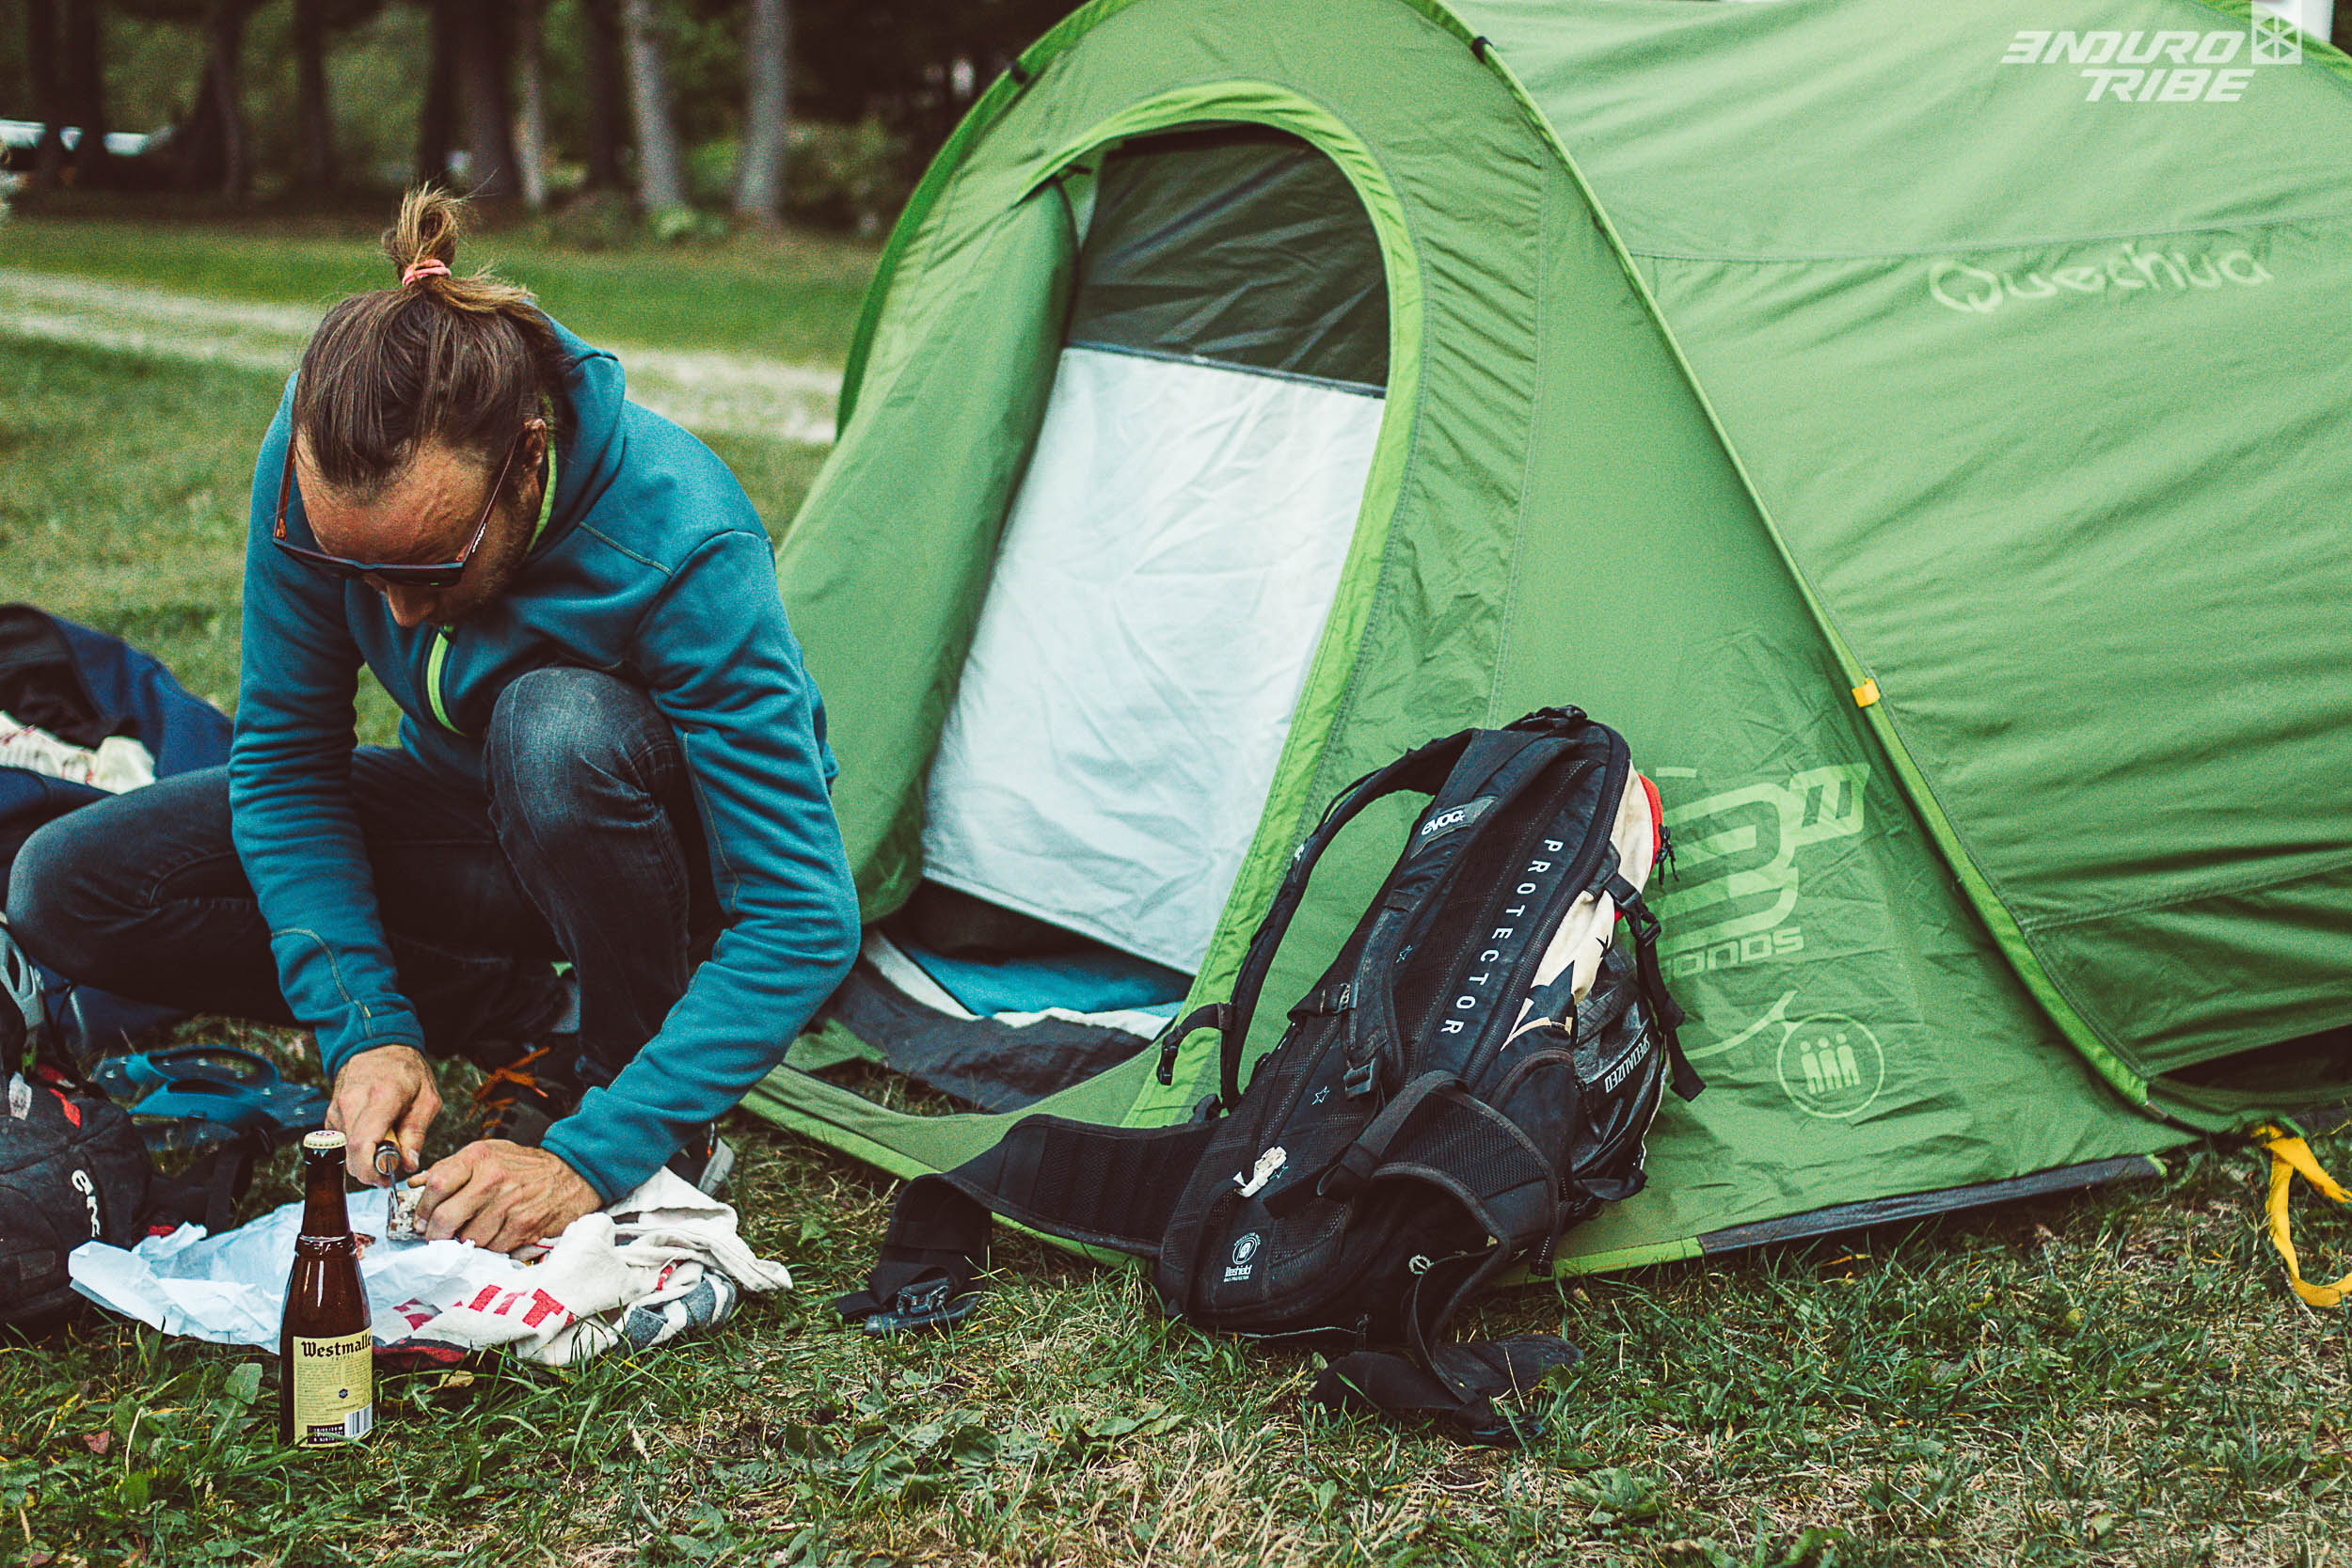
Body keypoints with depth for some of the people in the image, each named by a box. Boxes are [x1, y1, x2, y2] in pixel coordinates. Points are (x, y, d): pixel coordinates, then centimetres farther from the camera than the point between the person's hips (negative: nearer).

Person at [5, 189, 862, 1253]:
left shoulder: (680, 543, -37)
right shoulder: (311, 461, -25)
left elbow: (803, 921, -35)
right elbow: (284, 757, -11)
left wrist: (593, 1159, -39)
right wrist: (366, 1029, -23)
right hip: (472, 809, 5)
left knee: (561, 727, -40)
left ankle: (662, 1124, -17)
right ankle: (538, 1019, -8)